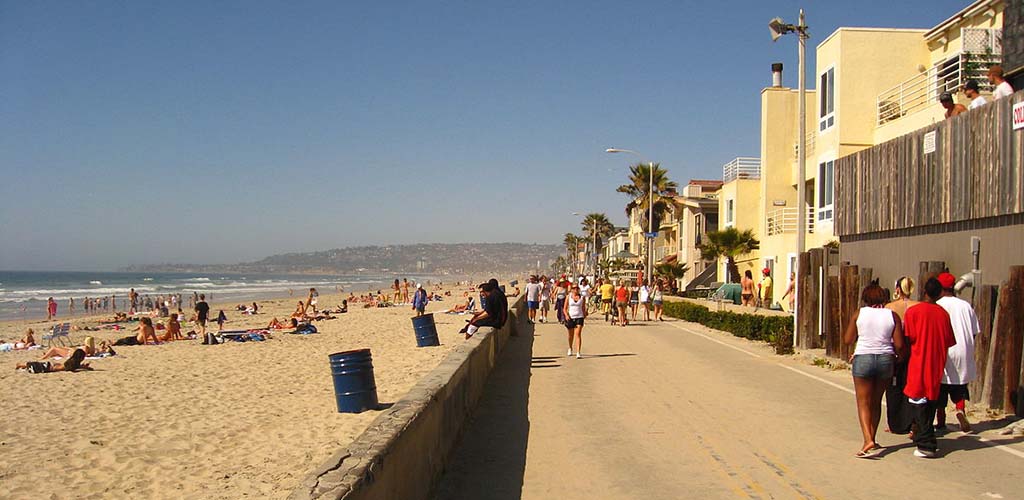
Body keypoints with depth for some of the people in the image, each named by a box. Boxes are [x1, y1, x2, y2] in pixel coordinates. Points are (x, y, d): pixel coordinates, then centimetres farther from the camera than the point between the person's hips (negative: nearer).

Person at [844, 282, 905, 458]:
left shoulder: (859, 314, -3)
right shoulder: (892, 315, -1)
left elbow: (847, 340, 0)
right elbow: (899, 345, -3)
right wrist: (896, 357, 16)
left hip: (863, 359, -2)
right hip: (886, 360, 2)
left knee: (863, 403, 1)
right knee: (876, 401, 17)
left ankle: (868, 441, -15)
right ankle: (871, 440, 24)